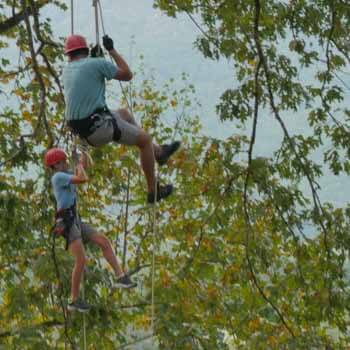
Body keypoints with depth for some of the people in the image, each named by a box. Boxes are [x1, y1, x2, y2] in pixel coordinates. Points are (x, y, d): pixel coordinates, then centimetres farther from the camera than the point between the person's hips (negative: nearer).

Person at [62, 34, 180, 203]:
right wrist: (111, 50, 6)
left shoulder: (67, 70, 12)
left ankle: (158, 152, 38)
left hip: (80, 129, 8)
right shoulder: (97, 64, -9)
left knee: (124, 114, 31)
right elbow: (127, 75, 1)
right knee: (144, 139, 10)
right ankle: (153, 190, 16)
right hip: (98, 126, -8)